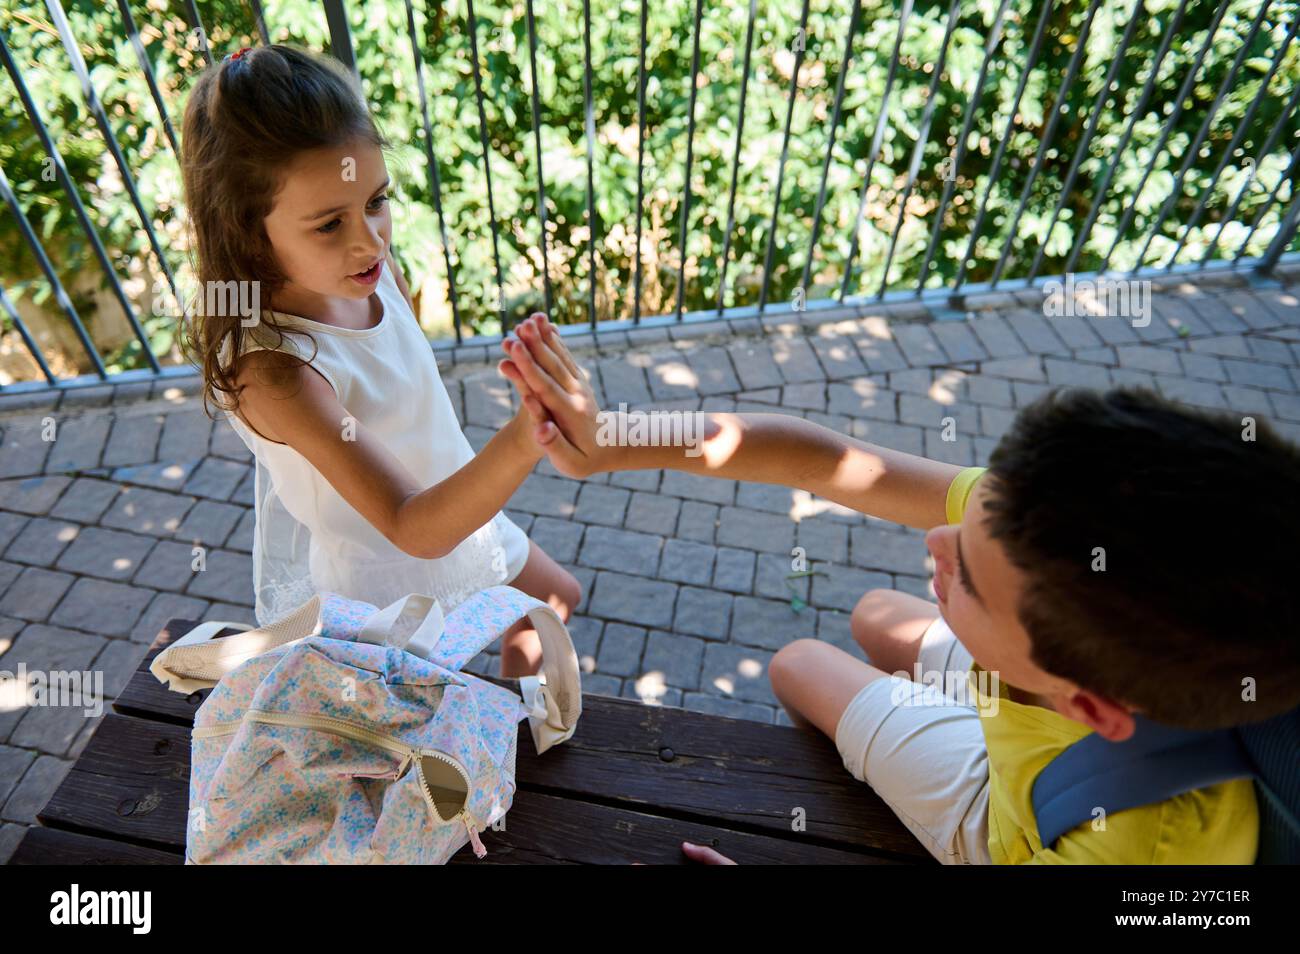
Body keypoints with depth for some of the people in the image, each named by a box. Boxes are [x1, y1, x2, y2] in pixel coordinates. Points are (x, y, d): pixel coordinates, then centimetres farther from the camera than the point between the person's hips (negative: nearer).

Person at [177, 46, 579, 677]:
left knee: (558, 595, 31)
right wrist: (518, 445, -58)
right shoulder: (273, 370, -38)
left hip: (454, 511, 8)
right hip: (381, 567, -7)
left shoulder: (369, 267, -17)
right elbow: (412, 529, -43)